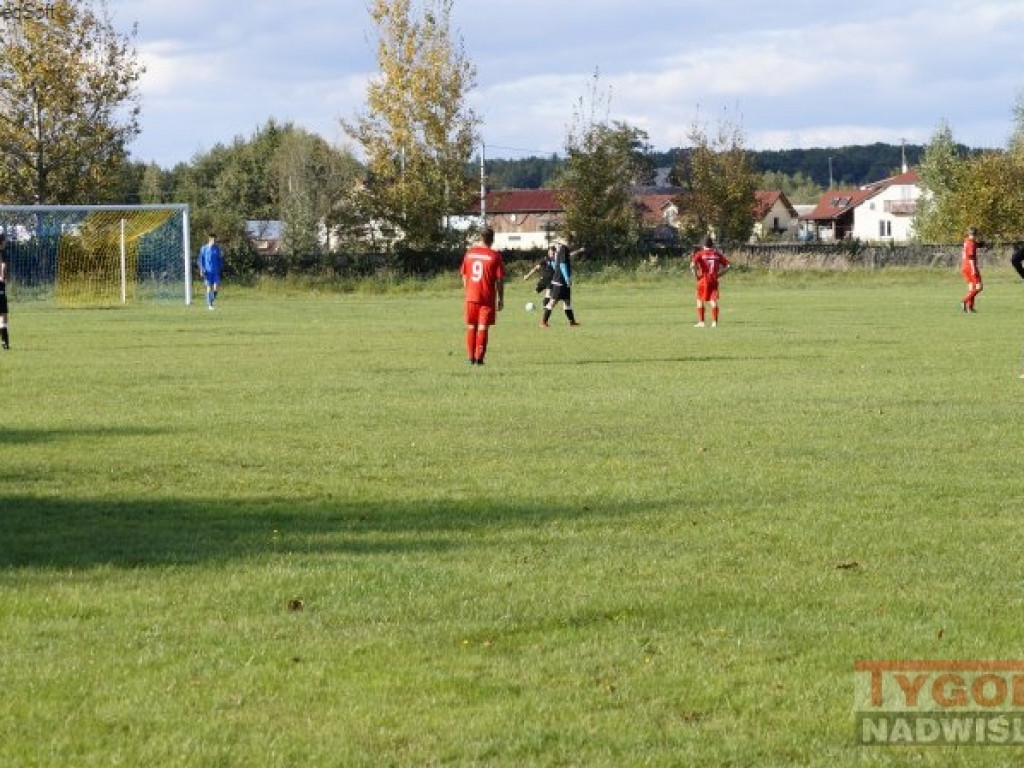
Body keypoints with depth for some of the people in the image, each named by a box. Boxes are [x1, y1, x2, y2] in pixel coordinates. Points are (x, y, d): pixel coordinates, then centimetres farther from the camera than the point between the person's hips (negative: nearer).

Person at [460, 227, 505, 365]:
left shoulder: (469, 253, 4)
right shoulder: (495, 256, -8)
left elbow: (464, 276, 11)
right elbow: (500, 280, -8)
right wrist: (501, 299, -1)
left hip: (471, 297, 3)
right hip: (487, 297, -3)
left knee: (471, 327, 14)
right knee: (483, 328, 0)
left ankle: (471, 358, 16)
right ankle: (479, 358, -3)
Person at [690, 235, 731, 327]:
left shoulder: (700, 253, -5)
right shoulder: (717, 254, 6)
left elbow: (693, 265, -20)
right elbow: (727, 265, 5)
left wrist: (695, 274, -6)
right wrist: (719, 274, 8)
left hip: (703, 279, -2)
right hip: (714, 280, 2)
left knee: (700, 301, 10)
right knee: (714, 301, 4)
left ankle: (701, 322, 8)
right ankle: (714, 322, 0)